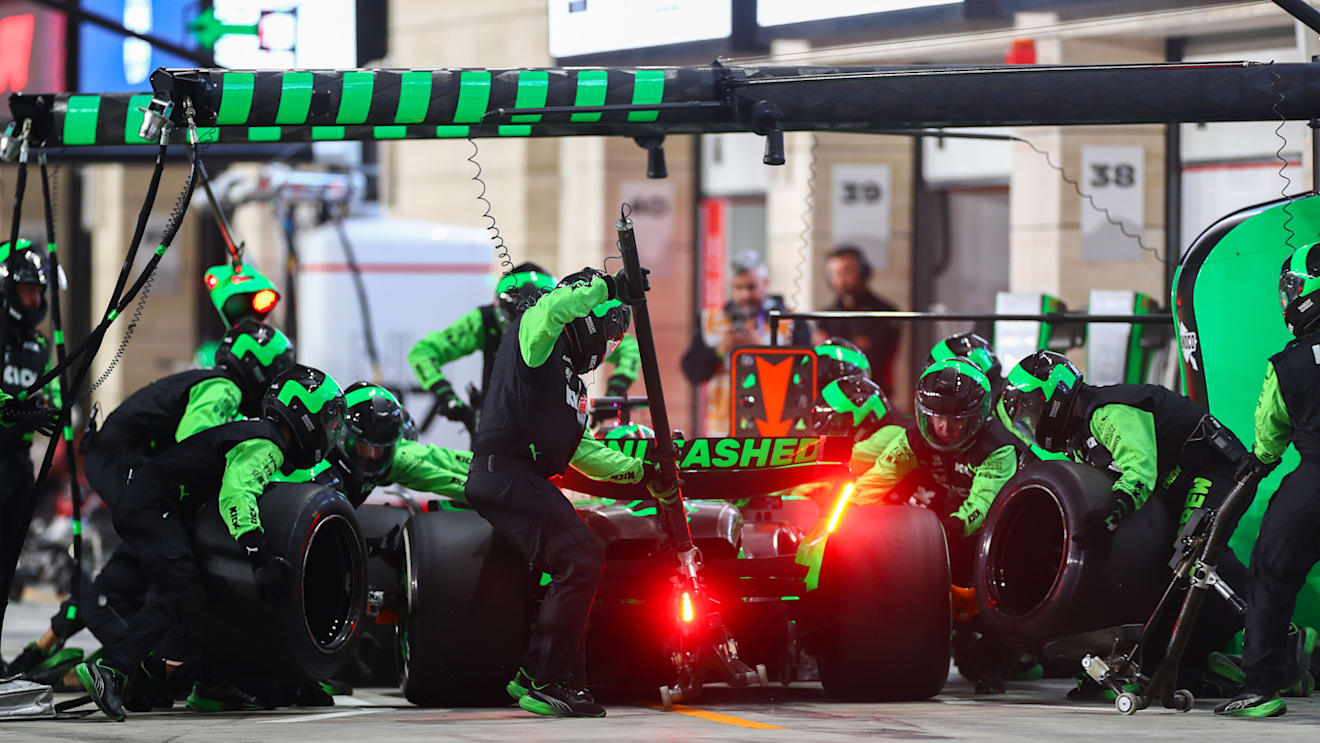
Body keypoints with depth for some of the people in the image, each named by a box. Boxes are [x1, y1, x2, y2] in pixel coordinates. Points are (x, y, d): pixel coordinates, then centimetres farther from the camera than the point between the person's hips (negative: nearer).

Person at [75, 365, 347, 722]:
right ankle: (109, 669, -32)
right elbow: (237, 493, -32)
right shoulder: (264, 445, -14)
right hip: (150, 505, -11)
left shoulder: (262, 438, 18)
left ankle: (210, 686, 18)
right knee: (184, 593, -23)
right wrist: (261, 556, -41)